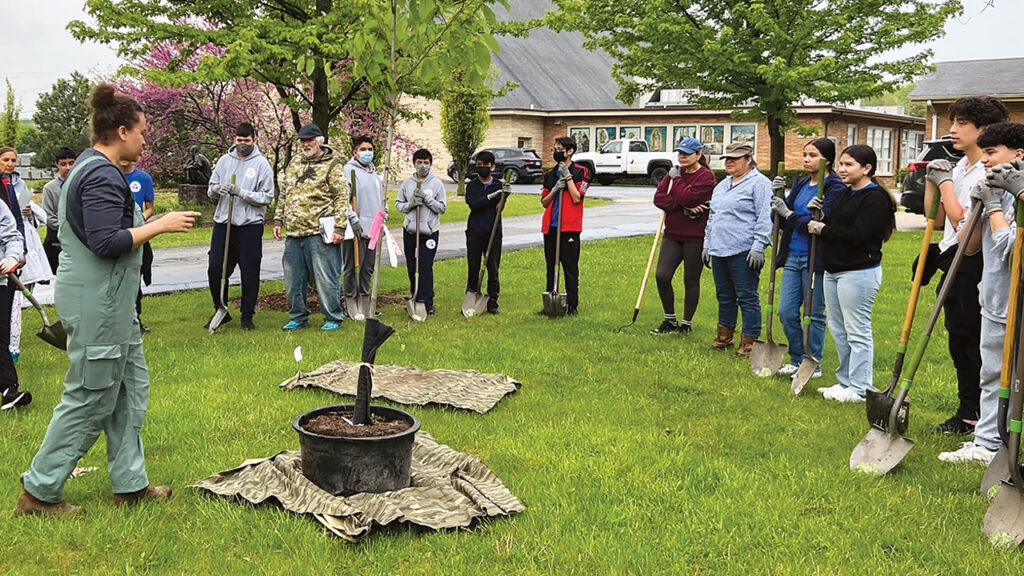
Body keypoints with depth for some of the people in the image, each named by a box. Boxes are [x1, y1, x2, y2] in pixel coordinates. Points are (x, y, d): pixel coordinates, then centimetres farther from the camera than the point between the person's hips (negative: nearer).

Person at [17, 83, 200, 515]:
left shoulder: (89, 167, 14)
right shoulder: (102, 176, -19)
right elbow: (107, 242, -26)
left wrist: (145, 224, 17)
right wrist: (160, 225, -19)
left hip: (109, 301, 11)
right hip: (97, 304, -11)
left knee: (130, 390, 14)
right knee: (89, 399, 0)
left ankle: (130, 483, 23)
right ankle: (39, 492, 12)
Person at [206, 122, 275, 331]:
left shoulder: (261, 163, -1)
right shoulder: (224, 160, 10)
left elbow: (267, 197, -6)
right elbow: (211, 190, 13)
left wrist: (241, 192, -17)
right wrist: (217, 189, -10)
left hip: (250, 226, -3)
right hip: (222, 223, 4)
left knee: (250, 274, 3)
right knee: (215, 269, 4)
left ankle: (247, 315, 15)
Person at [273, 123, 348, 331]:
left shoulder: (333, 165, -3)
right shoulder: (294, 163, 17)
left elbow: (342, 198, -8)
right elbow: (283, 194, 23)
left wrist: (339, 227, -15)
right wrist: (278, 220, 16)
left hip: (319, 232, -7)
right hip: (293, 233, 7)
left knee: (325, 278, -2)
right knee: (292, 279, 11)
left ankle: (333, 318, 9)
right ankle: (298, 318, 24)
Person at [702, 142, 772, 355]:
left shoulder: (759, 183, -7)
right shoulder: (722, 185, 19)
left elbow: (765, 218, -13)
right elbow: (712, 216, 25)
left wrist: (758, 246, -18)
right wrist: (707, 244, 22)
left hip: (743, 253, -8)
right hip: (719, 251, 8)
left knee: (747, 298, -2)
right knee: (724, 296, 16)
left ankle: (749, 341, 4)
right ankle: (724, 336, 28)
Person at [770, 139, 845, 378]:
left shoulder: (835, 187, -10)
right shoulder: (800, 184, 12)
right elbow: (784, 222, 11)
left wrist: (788, 213, -16)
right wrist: (776, 196, -3)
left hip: (815, 259, -7)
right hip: (793, 255, 7)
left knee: (815, 314, 4)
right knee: (786, 312, 8)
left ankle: (814, 364, 17)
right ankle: (797, 360, 23)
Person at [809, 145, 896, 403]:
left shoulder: (875, 198, -13)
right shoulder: (844, 195, 16)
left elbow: (858, 235, -22)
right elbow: (833, 227, 16)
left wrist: (823, 230, -13)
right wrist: (817, 215, -4)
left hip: (859, 272, -10)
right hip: (833, 270, 10)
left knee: (857, 332, -3)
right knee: (838, 330, 15)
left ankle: (859, 388, 4)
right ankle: (846, 381, 25)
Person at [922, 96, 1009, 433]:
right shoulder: (957, 168, 12)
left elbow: (964, 221, -21)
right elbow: (937, 218, 13)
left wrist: (945, 181, -13)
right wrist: (931, 179, 5)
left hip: (975, 266, -9)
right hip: (954, 265, 9)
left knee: (978, 343, -3)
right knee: (958, 341, 15)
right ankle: (967, 414, 26)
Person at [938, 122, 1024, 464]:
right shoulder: (997, 192, 11)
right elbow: (969, 246, 11)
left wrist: (994, 206, -13)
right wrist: (979, 207, -2)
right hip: (995, 301, 9)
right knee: (993, 377, 16)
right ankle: (987, 444, 25)